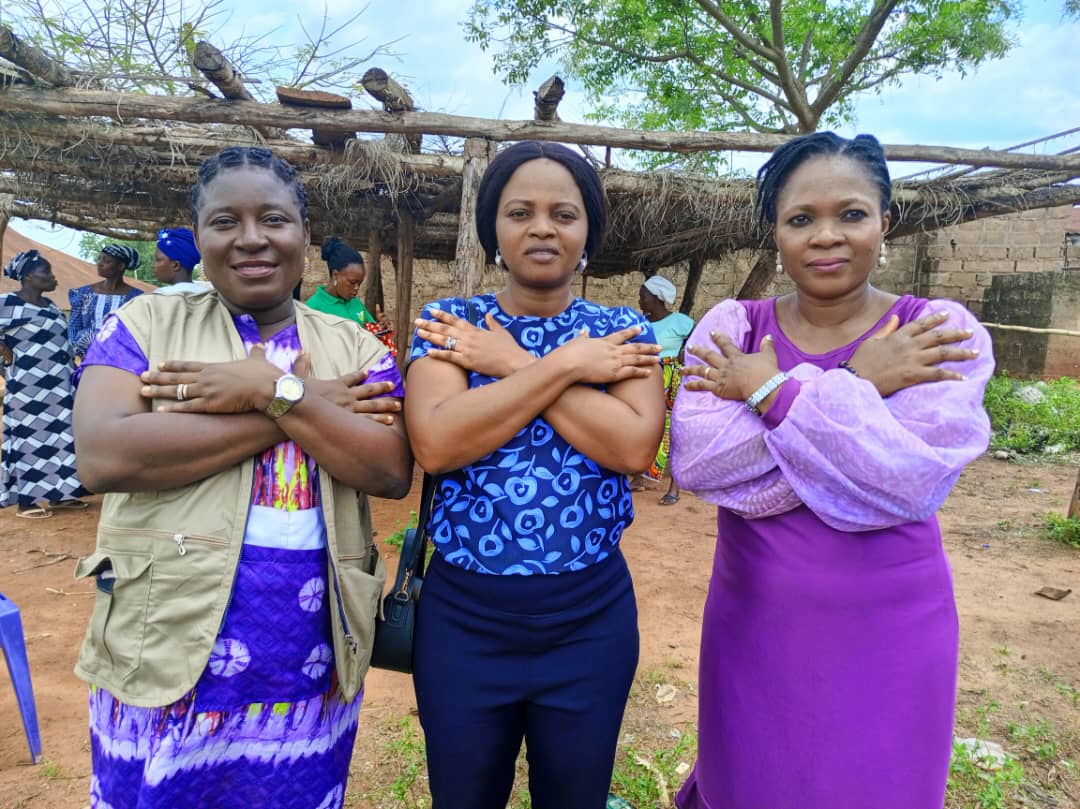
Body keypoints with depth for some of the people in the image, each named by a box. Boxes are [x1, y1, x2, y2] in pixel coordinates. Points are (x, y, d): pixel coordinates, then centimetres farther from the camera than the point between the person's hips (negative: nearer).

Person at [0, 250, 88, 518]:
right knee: (30, 441, -2)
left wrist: (71, 372, 15)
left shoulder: (49, 305, 12)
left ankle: (57, 495, 18)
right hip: (29, 388, -7)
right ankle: (25, 502, 6)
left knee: (61, 438, 9)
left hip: (58, 385, 7)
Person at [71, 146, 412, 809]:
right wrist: (307, 406, -15)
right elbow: (105, 456, -17)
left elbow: (393, 472, -8)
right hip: (167, 662, -1)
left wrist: (275, 391, -18)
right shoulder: (148, 323, 0)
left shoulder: (355, 348, 4)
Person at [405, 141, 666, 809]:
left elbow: (634, 446, -18)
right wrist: (566, 365, -18)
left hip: (590, 618, 0)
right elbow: (435, 444, -19)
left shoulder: (622, 330, -1)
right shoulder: (448, 324, -2)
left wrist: (511, 366, -17)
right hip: (462, 614, 0)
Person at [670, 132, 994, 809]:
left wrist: (771, 391, -20)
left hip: (887, 632, -1)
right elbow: (695, 461, -21)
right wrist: (856, 386, -20)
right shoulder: (730, 326, -5)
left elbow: (907, 484, -23)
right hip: (751, 624, 2)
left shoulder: (943, 332, -8)